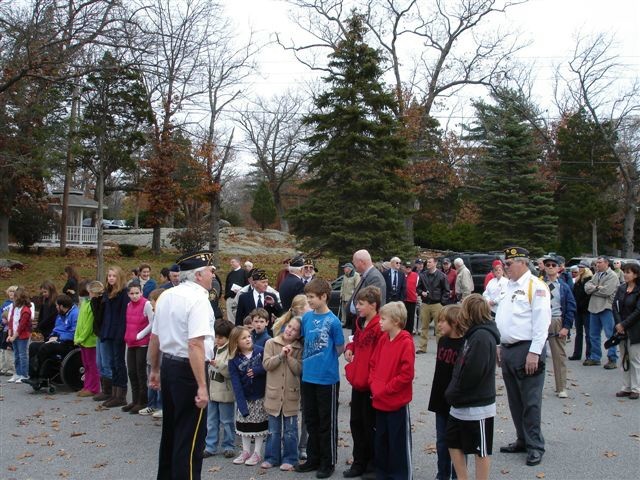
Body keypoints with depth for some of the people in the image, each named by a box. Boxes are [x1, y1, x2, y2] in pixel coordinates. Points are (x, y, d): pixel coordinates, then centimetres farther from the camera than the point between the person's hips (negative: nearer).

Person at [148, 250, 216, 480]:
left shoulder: (166, 296, 7)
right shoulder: (198, 299, -17)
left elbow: (154, 337, 14)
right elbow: (195, 345, -26)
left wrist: (155, 370, 26)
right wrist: (202, 386, -25)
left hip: (168, 366, 9)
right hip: (188, 370, -8)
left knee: (170, 429, 22)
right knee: (190, 435, 2)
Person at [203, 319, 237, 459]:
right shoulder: (214, 348, 9)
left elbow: (230, 372, -18)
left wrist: (219, 365, -30)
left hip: (225, 392, -7)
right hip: (212, 390, 7)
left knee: (226, 421, 5)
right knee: (211, 421, 12)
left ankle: (228, 446, 17)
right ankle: (210, 446, 20)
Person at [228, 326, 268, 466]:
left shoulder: (260, 351, -10)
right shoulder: (233, 360, -9)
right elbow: (236, 383, -13)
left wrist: (256, 370, -23)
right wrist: (242, 404, -20)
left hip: (260, 395, -1)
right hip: (244, 396, 1)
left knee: (259, 423, 4)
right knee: (244, 423, 9)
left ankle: (257, 453, 17)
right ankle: (246, 451, 25)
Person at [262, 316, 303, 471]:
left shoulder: (299, 349, -1)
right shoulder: (271, 343, -1)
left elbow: (299, 370, -8)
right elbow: (266, 364, -8)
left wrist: (290, 357, -16)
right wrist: (280, 355, -17)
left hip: (291, 394, 0)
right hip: (274, 394, 1)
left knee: (290, 430, 7)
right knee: (273, 430, 12)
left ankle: (289, 459, 18)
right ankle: (272, 457, 23)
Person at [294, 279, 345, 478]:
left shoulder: (333, 321, -15)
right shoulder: (307, 317, 1)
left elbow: (340, 348, -6)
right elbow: (299, 335, 15)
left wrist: (326, 361, 2)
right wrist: (308, 360, 6)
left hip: (327, 378, -6)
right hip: (308, 377, 6)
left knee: (327, 422, 8)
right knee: (311, 420, 17)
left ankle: (328, 463, 22)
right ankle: (313, 459, 32)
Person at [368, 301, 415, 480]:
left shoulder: (406, 343, -15)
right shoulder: (383, 339, 7)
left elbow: (406, 374, -19)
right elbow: (373, 364, 13)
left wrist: (385, 389, -15)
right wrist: (374, 385, -2)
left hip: (397, 402, -7)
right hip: (379, 401, 7)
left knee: (399, 442, 6)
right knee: (381, 440, 17)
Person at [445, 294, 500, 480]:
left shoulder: (482, 336, -20)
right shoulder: (474, 334, 10)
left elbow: (473, 373, -25)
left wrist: (453, 394, -14)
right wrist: (452, 393, 6)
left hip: (477, 407, -9)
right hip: (462, 405, 9)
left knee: (481, 451, 5)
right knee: (453, 443, 16)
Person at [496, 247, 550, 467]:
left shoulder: (535, 286, -11)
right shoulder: (509, 286, 15)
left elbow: (542, 322, -16)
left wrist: (534, 353, -20)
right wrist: (500, 345, 18)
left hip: (526, 351, -8)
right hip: (508, 350, 8)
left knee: (530, 401, -1)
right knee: (514, 400, 15)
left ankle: (535, 446, 11)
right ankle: (522, 440, 28)